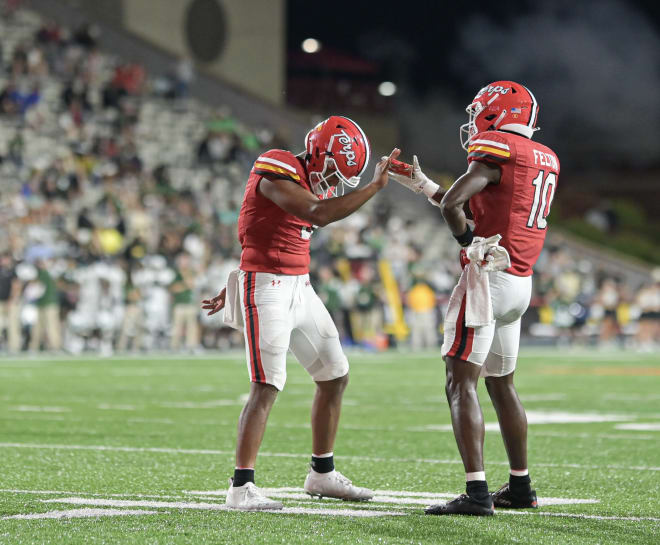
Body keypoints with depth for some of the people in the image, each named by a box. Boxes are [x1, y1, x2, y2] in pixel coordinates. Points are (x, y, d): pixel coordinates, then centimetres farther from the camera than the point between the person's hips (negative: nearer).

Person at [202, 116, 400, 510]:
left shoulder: (313, 182, 12)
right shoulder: (278, 172, -16)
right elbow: (319, 215, -31)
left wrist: (232, 291, 26)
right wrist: (376, 187, -25)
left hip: (299, 288, 9)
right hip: (266, 289, -9)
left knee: (336, 377, 12)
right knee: (268, 387, -14)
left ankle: (323, 474, 24)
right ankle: (242, 488, -10)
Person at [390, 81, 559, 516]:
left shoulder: (499, 149, -12)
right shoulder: (546, 160, 15)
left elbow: (453, 205, -23)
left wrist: (469, 243, -5)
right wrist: (421, 185, 24)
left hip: (489, 278, -9)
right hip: (521, 284, 9)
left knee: (461, 383, -8)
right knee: (502, 383, 20)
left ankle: (477, 492, -16)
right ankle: (520, 486, 27)